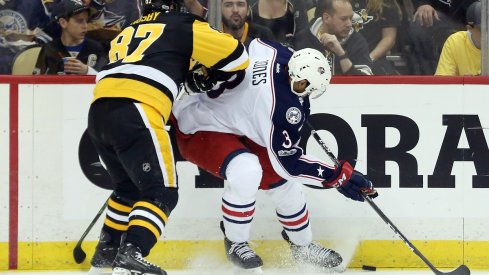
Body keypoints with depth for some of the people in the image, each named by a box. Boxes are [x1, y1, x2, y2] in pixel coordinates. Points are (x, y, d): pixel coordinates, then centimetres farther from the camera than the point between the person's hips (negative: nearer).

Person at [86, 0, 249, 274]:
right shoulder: (182, 26, 13)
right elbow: (235, 56, 11)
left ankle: (107, 251, 31)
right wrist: (212, 77, 29)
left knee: (130, 186, 27)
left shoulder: (127, 33, 32)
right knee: (162, 192, -5)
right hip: (135, 113, -7)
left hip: (98, 111, 7)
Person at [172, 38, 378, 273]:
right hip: (196, 130, -10)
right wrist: (340, 176, -22)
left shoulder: (278, 53, -15)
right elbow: (288, 162, -27)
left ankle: (302, 245, 31)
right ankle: (235, 243, -9)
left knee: (281, 179, 9)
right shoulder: (283, 105, -36)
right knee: (247, 171, -34)